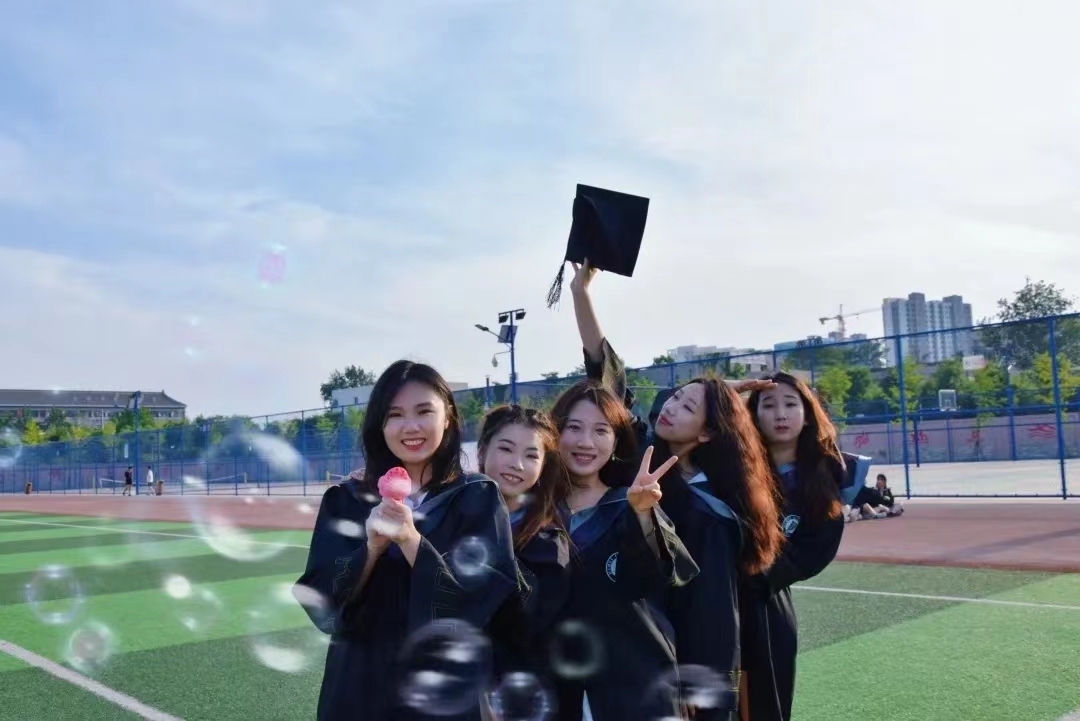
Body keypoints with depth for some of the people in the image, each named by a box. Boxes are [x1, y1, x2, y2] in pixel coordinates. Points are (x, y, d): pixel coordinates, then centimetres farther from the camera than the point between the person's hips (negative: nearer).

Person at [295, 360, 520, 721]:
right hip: (361, 690, 2)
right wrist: (371, 548, -23)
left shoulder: (479, 498, -6)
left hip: (450, 692, -1)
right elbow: (321, 604, -6)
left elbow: (489, 599, -15)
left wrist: (411, 540, -24)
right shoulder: (345, 500, -1)